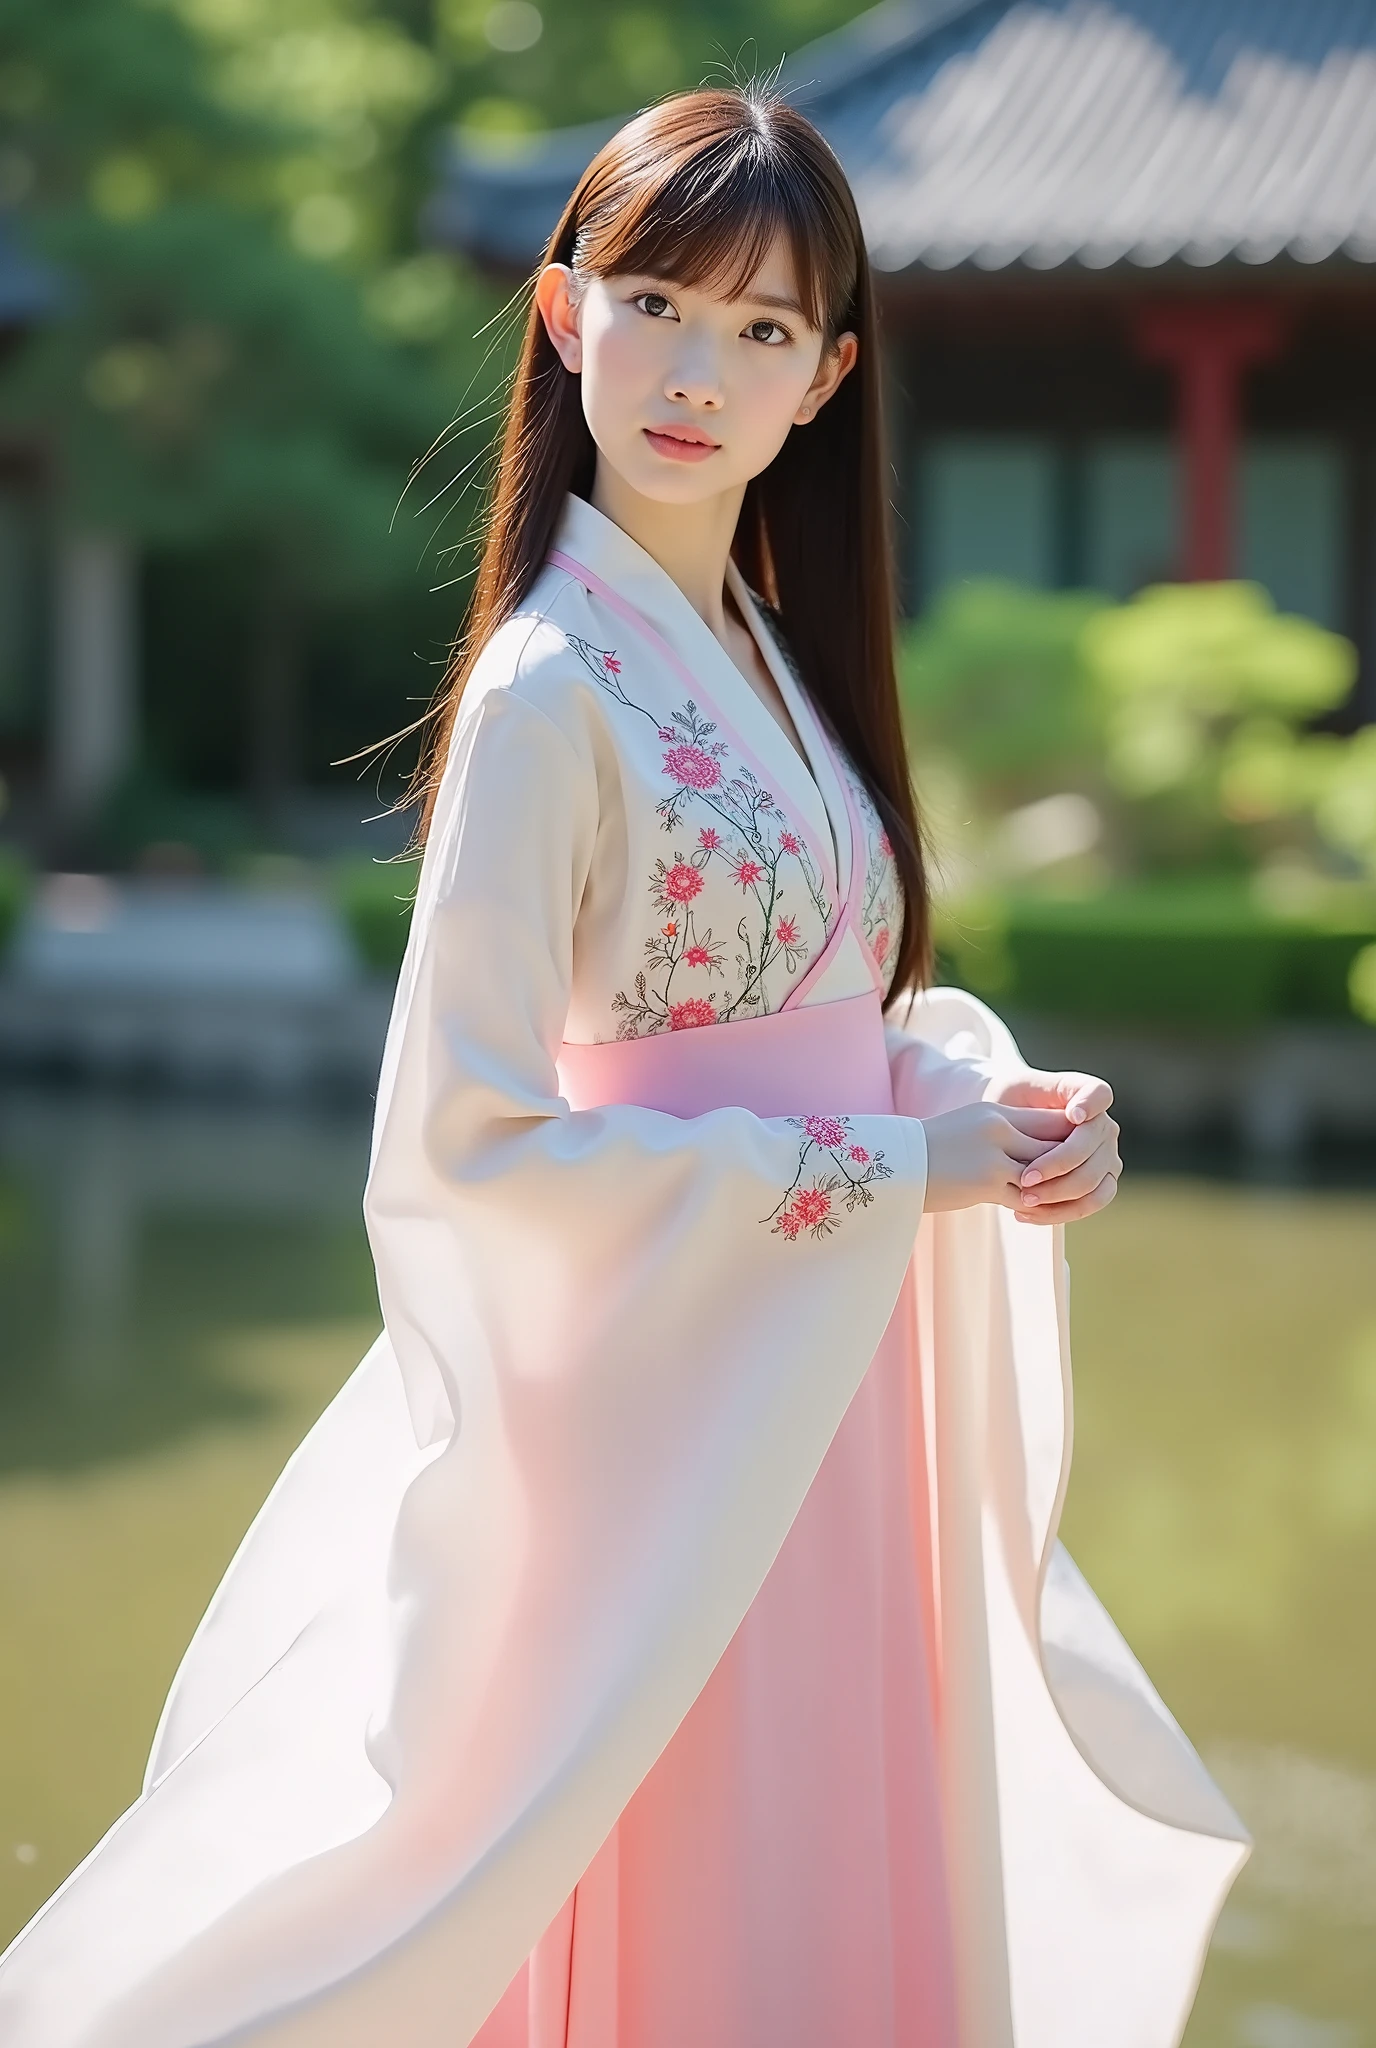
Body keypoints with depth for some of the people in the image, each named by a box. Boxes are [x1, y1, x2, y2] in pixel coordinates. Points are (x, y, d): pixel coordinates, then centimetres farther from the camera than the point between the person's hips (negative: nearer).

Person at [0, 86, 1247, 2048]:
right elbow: (468, 1138, -20)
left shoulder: (769, 651, 10)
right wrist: (880, 1172, -18)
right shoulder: (553, 687, -15)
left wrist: (1000, 1100, -3)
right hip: (670, 1410, -8)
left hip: (832, 1407, 8)